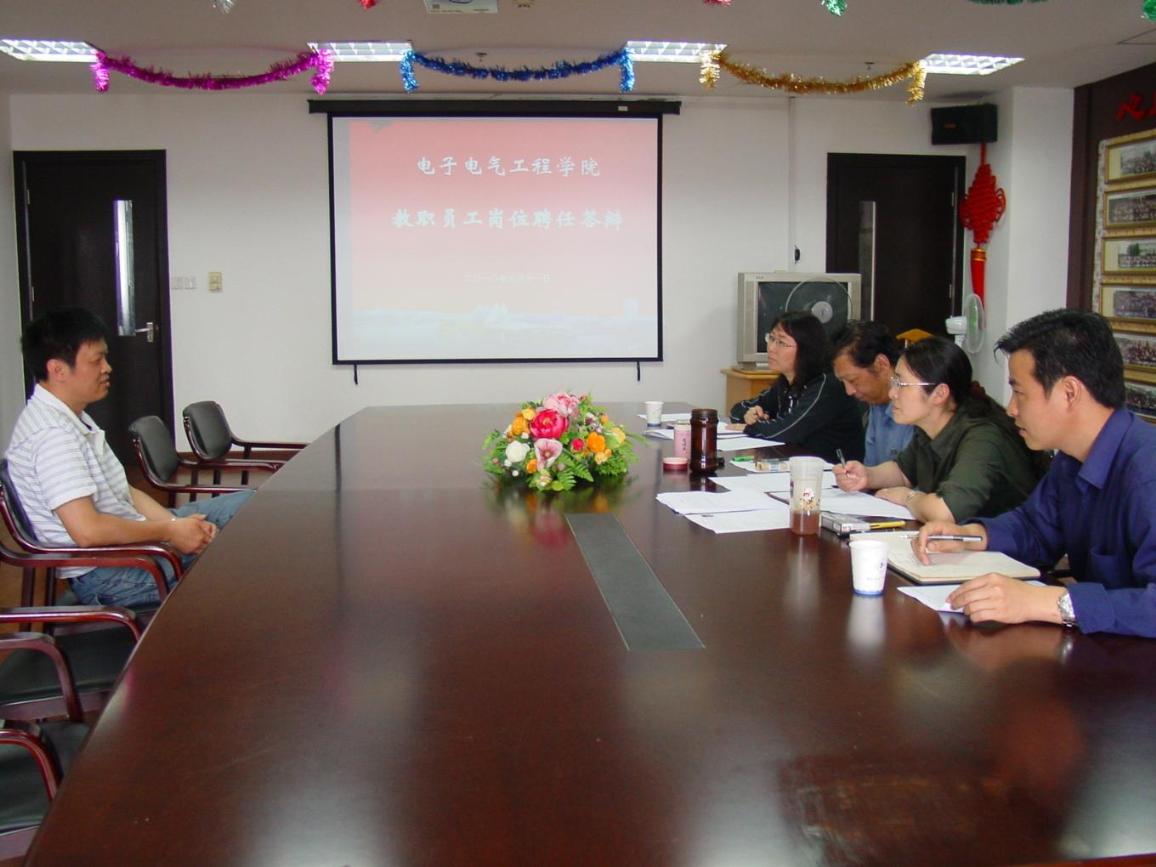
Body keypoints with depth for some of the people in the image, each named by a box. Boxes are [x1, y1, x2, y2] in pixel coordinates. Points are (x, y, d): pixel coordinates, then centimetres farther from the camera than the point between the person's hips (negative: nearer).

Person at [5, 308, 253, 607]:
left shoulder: (71, 417, 12)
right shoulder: (52, 433, -22)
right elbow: (87, 530, -31)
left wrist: (178, 524, -2)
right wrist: (170, 532, -18)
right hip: (106, 575, -10)